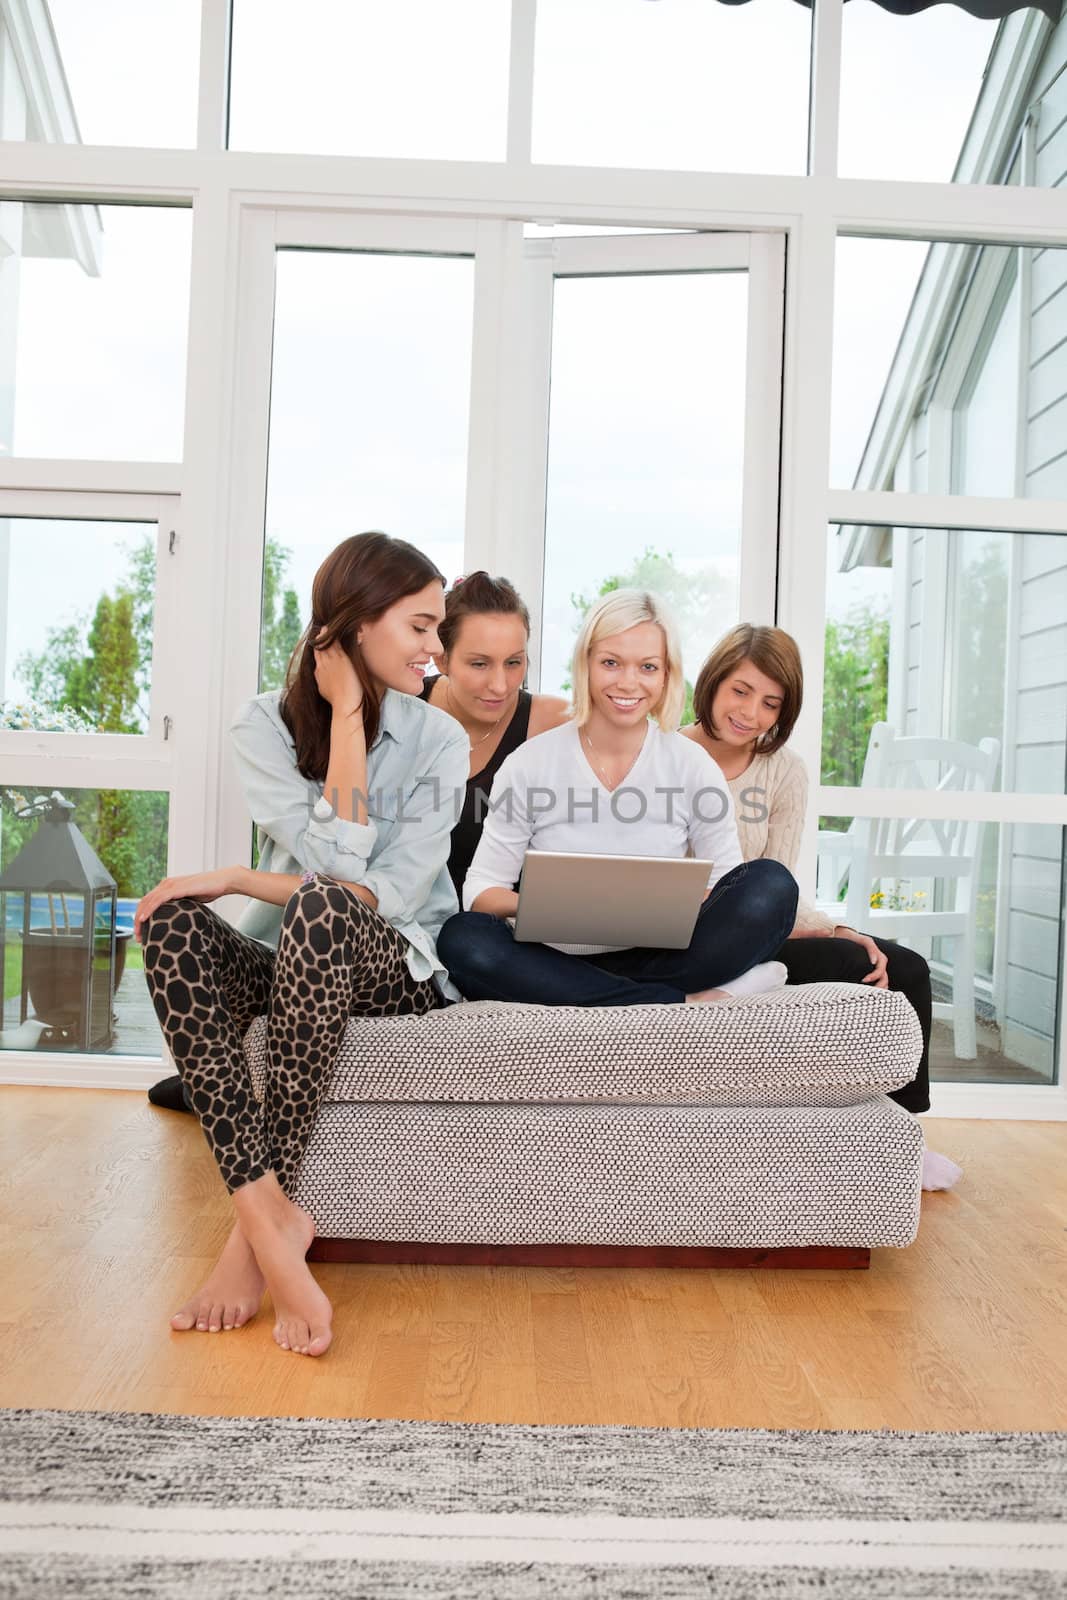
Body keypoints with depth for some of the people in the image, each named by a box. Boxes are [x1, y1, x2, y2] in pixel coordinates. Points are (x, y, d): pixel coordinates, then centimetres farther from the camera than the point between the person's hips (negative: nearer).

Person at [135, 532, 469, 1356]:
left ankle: (256, 1225, -26)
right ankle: (272, 1218, -33)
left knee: (319, 912, -34)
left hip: (397, 970, -2)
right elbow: (334, 863, -15)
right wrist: (348, 715, -14)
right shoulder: (265, 724, 0)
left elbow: (391, 895, -14)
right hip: (293, 967, 2)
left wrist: (238, 879, -18)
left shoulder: (438, 738, -2)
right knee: (174, 924, -28)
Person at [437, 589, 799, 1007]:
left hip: (660, 954, 0)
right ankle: (687, 1000, -26)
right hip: (558, 961, 1)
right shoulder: (528, 765, -1)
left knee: (771, 885, -20)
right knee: (463, 939, -31)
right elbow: (481, 889, -1)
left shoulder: (694, 767, 1)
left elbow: (726, 885, 2)